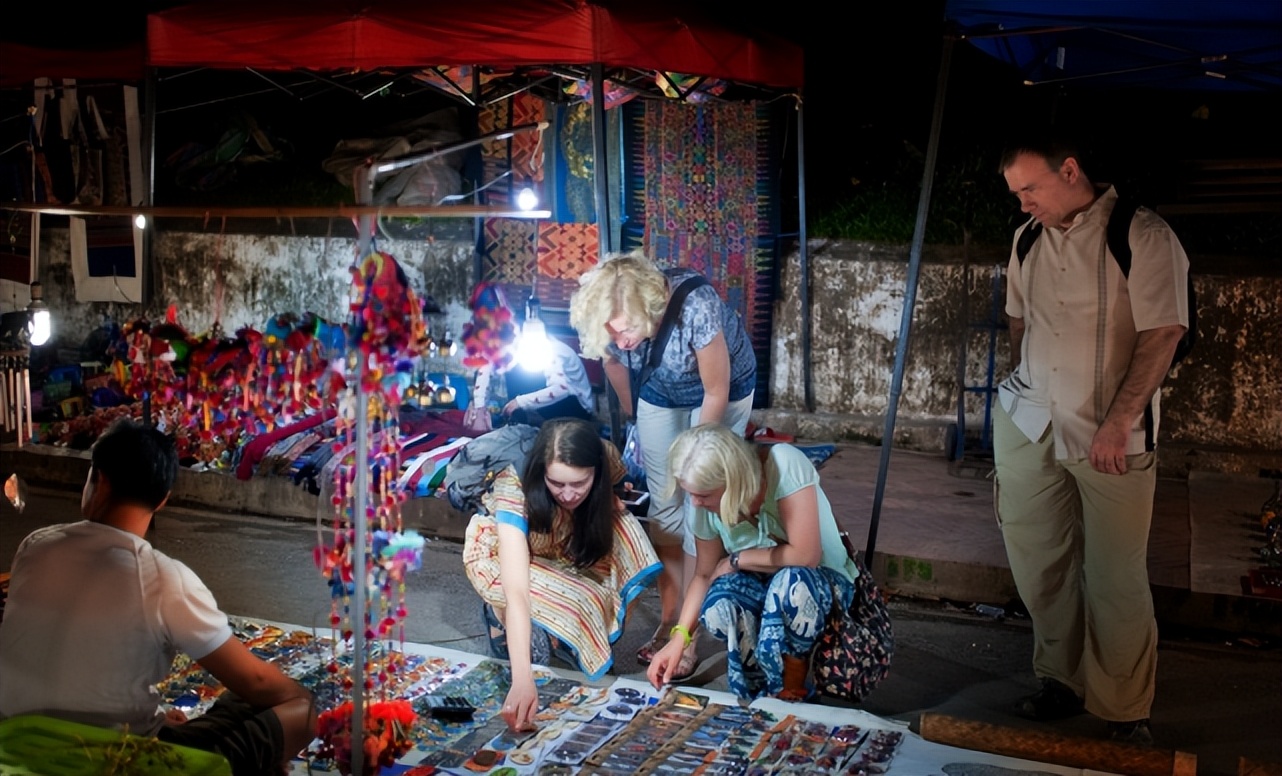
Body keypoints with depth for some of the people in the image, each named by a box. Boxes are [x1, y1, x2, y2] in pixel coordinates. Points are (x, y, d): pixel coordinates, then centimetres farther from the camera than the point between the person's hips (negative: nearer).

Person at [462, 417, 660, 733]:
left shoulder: (607, 462, -30)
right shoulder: (516, 491, -40)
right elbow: (516, 592, -50)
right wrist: (522, 679, -61)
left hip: (570, 559, 4)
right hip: (507, 544, -4)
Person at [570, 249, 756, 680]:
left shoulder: (696, 308, -41)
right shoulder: (610, 320, -27)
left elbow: (716, 394, -26)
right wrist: (631, 414, 14)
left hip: (721, 393, -4)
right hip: (660, 393, 4)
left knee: (700, 509, -7)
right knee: (664, 505, 4)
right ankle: (667, 620, 16)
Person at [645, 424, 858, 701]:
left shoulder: (785, 465, -30)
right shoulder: (705, 506, -14)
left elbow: (805, 556, -31)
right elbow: (704, 576, -3)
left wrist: (736, 560, -19)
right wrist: (678, 638, -16)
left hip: (823, 579, -3)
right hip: (761, 586, 4)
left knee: (791, 582, -37)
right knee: (717, 604, -29)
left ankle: (793, 692, -13)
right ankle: (761, 688, -3)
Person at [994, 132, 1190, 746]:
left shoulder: (1142, 235, -9)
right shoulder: (1027, 241, 8)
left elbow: (1162, 334, -14)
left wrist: (1117, 423, -18)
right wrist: (1023, 395, 13)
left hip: (1111, 437, -5)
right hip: (1028, 426, 5)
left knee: (1117, 578, 1)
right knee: (1037, 563, 9)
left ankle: (1125, 712, 16)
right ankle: (1062, 679, 27)